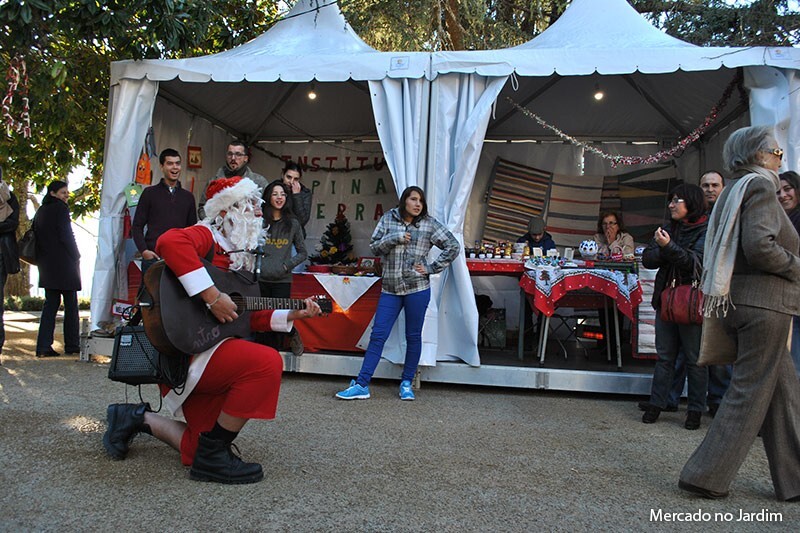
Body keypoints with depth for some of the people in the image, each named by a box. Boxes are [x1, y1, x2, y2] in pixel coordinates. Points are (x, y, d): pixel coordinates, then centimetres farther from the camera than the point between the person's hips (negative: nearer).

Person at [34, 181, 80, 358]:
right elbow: (66, 236, -13)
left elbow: (35, 235, 15)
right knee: (70, 304, 1)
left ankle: (44, 346, 3)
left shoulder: (41, 211, 14)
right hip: (64, 263, -7)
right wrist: (76, 257, -4)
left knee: (51, 303, 8)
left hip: (46, 264, 7)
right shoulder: (60, 208, -8)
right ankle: (71, 345, 5)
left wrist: (42, 260, 16)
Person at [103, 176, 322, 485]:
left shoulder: (237, 255, 15)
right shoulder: (207, 236, -10)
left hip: (204, 350, 9)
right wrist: (212, 296, -34)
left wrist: (292, 315, 8)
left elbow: (251, 317, 16)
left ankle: (138, 418, 29)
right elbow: (170, 242, -36)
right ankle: (212, 456, -15)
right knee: (266, 362, -28)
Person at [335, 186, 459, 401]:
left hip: (417, 288, -1)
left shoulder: (430, 224, 3)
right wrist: (393, 238, -12)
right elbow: (374, 246, 5)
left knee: (413, 337, 7)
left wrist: (432, 268, -2)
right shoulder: (388, 219, 8)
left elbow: (453, 246, 3)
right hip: (390, 288, 1)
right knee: (378, 335, -1)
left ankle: (406, 383, 21)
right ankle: (361, 385, 2)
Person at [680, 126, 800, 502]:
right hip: (764, 302, -9)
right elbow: (759, 246, -22)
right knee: (750, 392, -2)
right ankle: (706, 477, 3)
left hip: (741, 301, 9)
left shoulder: (736, 190, 20)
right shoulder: (759, 185, -9)